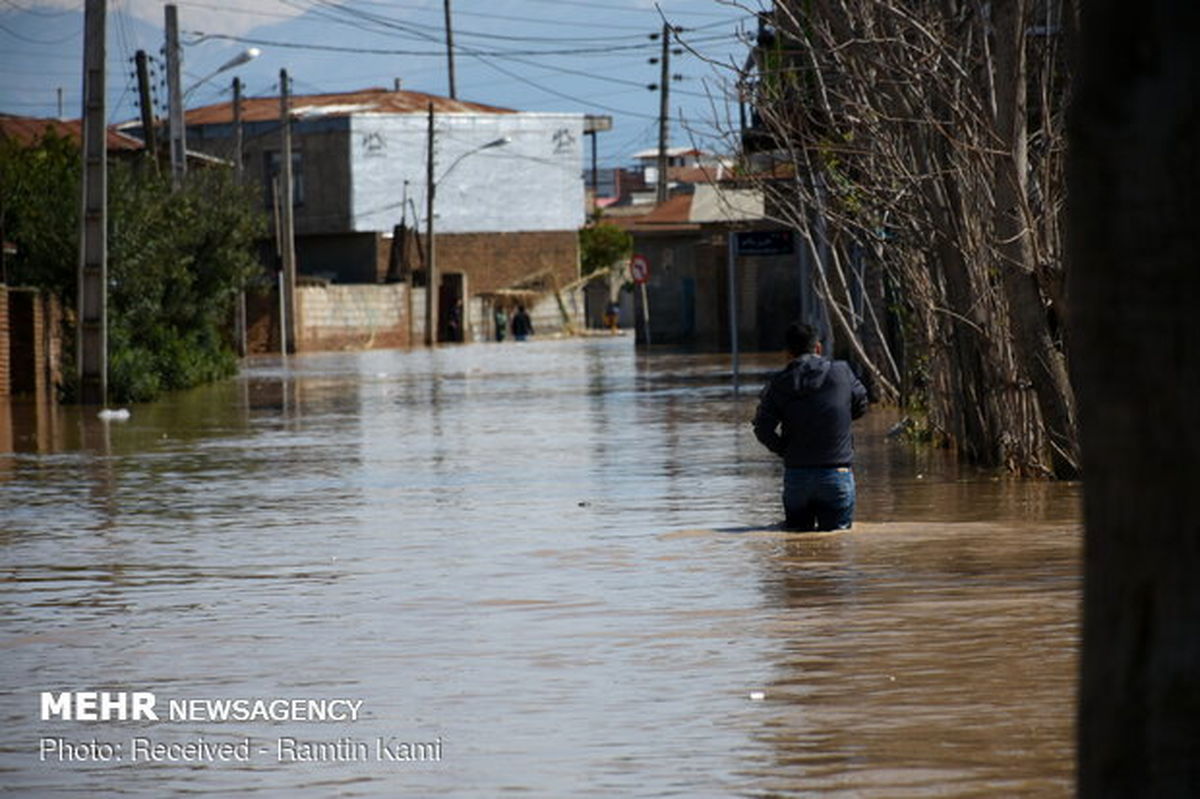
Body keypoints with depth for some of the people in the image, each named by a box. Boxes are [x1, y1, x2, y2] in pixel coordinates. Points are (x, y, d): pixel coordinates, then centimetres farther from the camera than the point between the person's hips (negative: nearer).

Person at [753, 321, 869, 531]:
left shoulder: (778, 385, -2)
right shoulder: (841, 372, -3)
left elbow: (763, 429, -7)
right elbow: (860, 407, 11)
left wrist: (784, 450, 9)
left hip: (796, 473, 1)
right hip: (837, 473, -1)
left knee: (796, 530, 20)